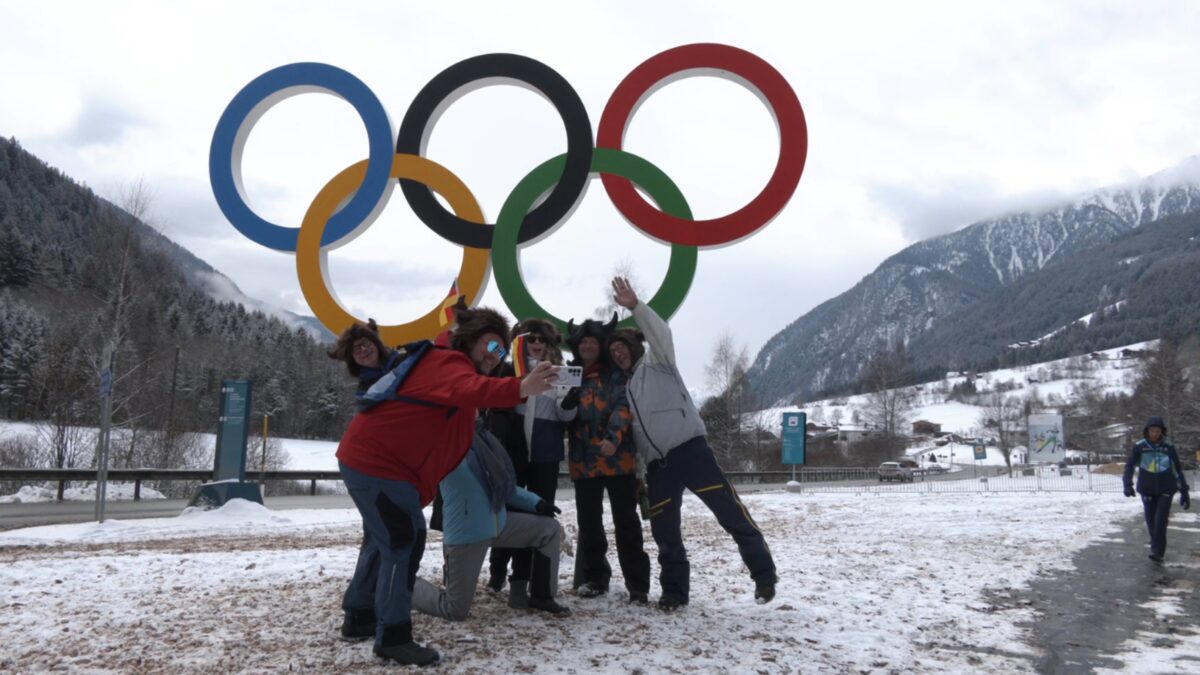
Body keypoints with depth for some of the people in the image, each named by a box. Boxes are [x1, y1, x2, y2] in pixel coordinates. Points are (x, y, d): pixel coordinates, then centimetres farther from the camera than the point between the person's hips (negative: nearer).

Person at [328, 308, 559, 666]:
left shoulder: (444, 365, 20)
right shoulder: (450, 363, -17)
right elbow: (470, 390, -38)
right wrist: (520, 388, -54)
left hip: (368, 459, 11)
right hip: (378, 463, -11)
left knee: (384, 539, 22)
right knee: (404, 540, -13)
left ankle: (360, 617, 34)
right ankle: (393, 636, -9)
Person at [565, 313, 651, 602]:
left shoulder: (615, 375, 2)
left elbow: (622, 408, -12)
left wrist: (613, 438, -29)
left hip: (617, 458, -3)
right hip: (583, 460, 3)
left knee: (626, 521, -1)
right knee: (588, 521, 10)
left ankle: (638, 584, 4)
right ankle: (593, 577, 23)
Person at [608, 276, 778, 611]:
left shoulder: (656, 362, 8)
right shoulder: (626, 386, 26)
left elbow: (661, 334, -14)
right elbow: (631, 431, 24)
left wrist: (635, 306, -25)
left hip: (689, 448, -6)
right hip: (657, 464, 6)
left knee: (729, 510, -8)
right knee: (664, 531, 4)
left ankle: (763, 572, 2)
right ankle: (675, 590, 15)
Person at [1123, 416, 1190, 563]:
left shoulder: (1168, 447, -2)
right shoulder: (1139, 447, -4)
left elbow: (1178, 470, 4)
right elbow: (1129, 466, -4)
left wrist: (1184, 492, 3)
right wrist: (1128, 485, -18)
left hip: (1165, 490, -1)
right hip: (1147, 490, 1)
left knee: (1160, 521, -11)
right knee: (1151, 521, 7)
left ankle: (1158, 552, -7)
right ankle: (1156, 547, 26)